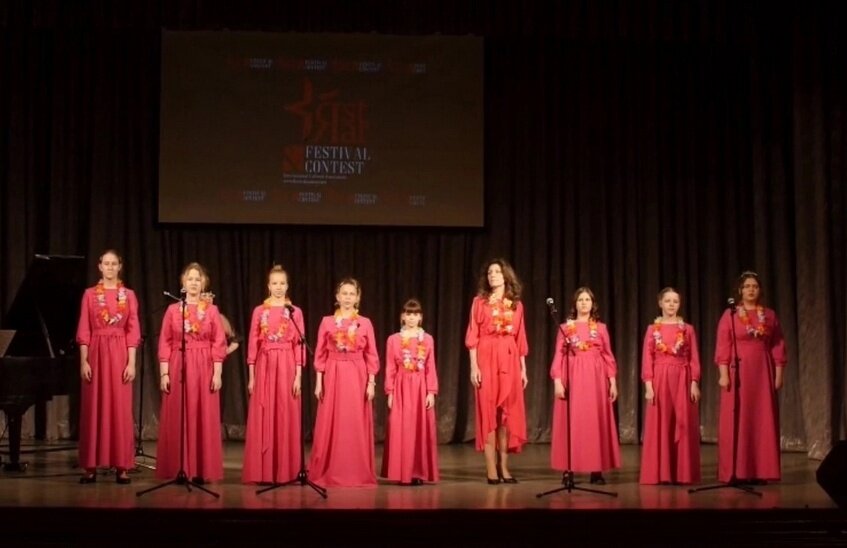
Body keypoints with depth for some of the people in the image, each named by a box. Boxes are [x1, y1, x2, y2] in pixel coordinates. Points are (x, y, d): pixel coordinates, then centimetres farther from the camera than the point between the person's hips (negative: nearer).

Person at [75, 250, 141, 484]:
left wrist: (131, 362, -6)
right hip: (96, 353, 0)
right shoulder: (90, 294, 6)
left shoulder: (128, 295, 5)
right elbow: (84, 330, 2)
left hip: (119, 353, 0)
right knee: (94, 408, 1)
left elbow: (133, 331, 2)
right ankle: (91, 466, 5)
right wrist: (83, 361, -6)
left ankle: (122, 467, 2)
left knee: (120, 408, -1)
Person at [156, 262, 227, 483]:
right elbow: (165, 344, 3)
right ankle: (179, 470, 5)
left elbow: (219, 344, 1)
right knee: (176, 420, 0)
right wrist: (164, 373, -4)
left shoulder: (212, 310, 4)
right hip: (177, 369, 1)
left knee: (204, 419, -1)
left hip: (204, 369, 0)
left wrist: (217, 373, -6)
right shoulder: (173, 310, 5)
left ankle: (203, 470, 4)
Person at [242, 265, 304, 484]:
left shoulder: (295, 312, 4)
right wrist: (251, 376, 0)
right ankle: (262, 471, 5)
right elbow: (253, 344, 5)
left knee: (286, 418, 0)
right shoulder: (259, 311, 6)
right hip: (264, 366, 1)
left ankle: (285, 471, 6)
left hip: (287, 367, -1)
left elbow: (299, 345, 1)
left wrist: (298, 376, -6)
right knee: (262, 420, 0)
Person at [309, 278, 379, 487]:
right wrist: (318, 382, -1)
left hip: (357, 377, 0)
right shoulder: (327, 321, 4)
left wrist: (371, 383, -3)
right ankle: (329, 473, 9)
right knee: (330, 425, 1)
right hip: (333, 377, 0)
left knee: (355, 425, 0)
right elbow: (320, 354, 4)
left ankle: (357, 473, 7)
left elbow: (371, 356, 3)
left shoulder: (365, 323, 3)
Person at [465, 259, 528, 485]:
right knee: (488, 411, -4)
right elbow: (472, 336, -1)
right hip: (486, 359, -3)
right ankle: (491, 469, -2)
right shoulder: (480, 301, 4)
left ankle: (504, 467, 9)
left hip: (510, 360, 3)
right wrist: (474, 366, -10)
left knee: (508, 413, 3)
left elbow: (520, 339, 11)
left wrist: (523, 368, 7)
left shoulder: (516, 304, 11)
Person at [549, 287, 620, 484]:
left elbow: (608, 356, 8)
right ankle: (569, 469, 0)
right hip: (572, 379, -1)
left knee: (596, 422, -1)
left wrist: (613, 382, 1)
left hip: (595, 379, 1)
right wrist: (557, 381, -9)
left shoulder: (601, 328, 9)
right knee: (571, 422, -2)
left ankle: (596, 470, 2)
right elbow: (559, 356, 1)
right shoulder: (565, 327, 5)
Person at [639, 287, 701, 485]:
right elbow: (647, 359, 1)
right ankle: (659, 474, 3)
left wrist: (695, 383, -5)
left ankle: (683, 473, 5)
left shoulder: (687, 329, 6)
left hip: (682, 380, 0)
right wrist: (648, 384, -8)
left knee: (683, 425, 0)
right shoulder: (653, 329, 4)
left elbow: (694, 359, 4)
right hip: (659, 380, 0)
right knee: (660, 426, -1)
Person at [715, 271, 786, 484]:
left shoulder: (769, 315, 8)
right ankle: (736, 472, 0)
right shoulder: (730, 315, 1)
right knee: (737, 421, -2)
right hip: (738, 372, -3)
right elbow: (723, 347, -4)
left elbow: (778, 346, 7)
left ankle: (760, 471, 7)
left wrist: (778, 374, 0)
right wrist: (723, 374, -12)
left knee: (763, 421, 2)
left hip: (763, 372, 3)